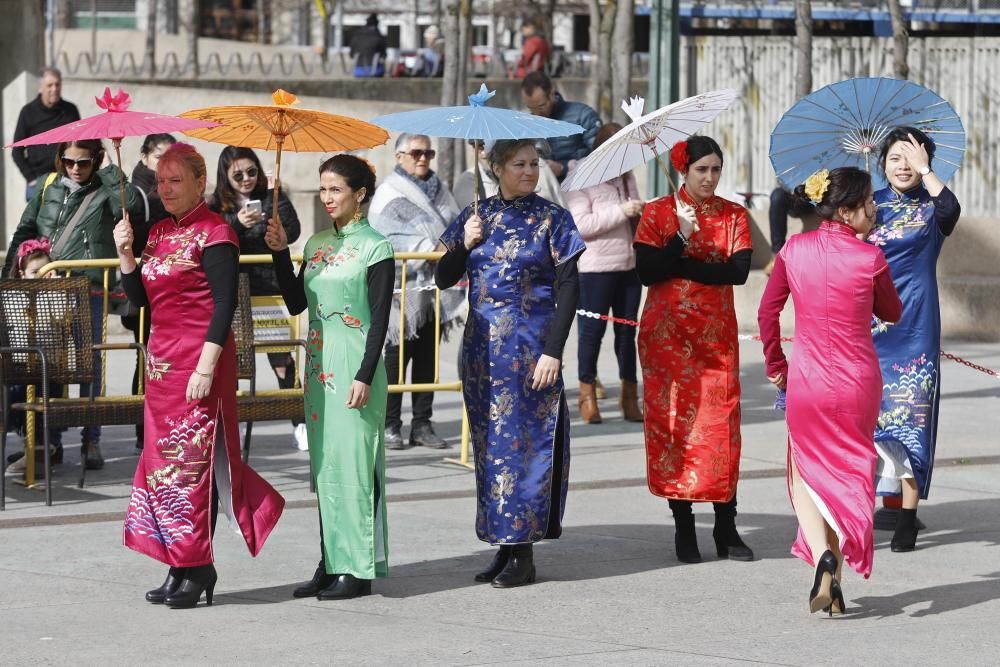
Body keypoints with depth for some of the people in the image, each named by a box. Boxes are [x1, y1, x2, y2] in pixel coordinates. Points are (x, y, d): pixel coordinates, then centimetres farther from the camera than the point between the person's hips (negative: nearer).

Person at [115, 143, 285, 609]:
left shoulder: (213, 234, -10)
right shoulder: (159, 233, 14)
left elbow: (224, 304, -15)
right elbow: (140, 299, 15)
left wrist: (206, 366, -21)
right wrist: (125, 253, 1)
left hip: (198, 360, -8)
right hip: (162, 359, 8)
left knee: (192, 459, -6)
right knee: (164, 459, 7)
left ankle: (197, 569, 0)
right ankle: (180, 569, 12)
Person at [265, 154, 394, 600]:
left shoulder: (375, 246, -7)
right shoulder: (318, 244, 13)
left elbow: (379, 318, -11)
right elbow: (296, 303, 12)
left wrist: (365, 376, -17)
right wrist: (280, 253, 3)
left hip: (355, 366, -7)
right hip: (320, 363, 7)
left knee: (353, 461, -6)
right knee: (324, 463, 8)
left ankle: (359, 569, -2)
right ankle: (330, 564, 13)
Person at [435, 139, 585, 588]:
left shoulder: (551, 219, -1)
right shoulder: (476, 218, 10)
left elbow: (568, 289, -5)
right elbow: (444, 279, 11)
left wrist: (553, 350, -13)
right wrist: (464, 245, -7)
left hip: (530, 347, -4)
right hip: (483, 345, 4)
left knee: (524, 440, -5)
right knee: (489, 442, 6)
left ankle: (523, 554, -1)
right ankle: (503, 546, 14)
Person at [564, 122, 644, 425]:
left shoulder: (626, 175, 14)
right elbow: (580, 224, -18)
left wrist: (643, 212, 3)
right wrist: (621, 212, -22)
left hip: (630, 264, 6)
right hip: (596, 268, -6)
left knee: (627, 330, 9)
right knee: (592, 330, 0)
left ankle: (630, 395, 15)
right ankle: (587, 393, 10)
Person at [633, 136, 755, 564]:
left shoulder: (733, 216, 6)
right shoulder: (658, 213, 1)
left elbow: (739, 270, -9)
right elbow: (646, 272, -8)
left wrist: (682, 266, -12)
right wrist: (681, 238, -19)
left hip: (717, 333, 1)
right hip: (667, 333, -1)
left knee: (722, 423, -3)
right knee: (673, 422, -2)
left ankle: (726, 529, 0)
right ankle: (683, 527, 4)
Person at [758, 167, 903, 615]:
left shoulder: (794, 250, -4)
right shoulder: (869, 258, -11)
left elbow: (767, 313, 1)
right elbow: (891, 314, 6)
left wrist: (775, 365, 15)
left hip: (806, 380, 1)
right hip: (858, 381, -1)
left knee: (806, 472, 18)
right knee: (848, 475, 15)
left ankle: (822, 554, -9)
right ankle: (835, 587, 11)